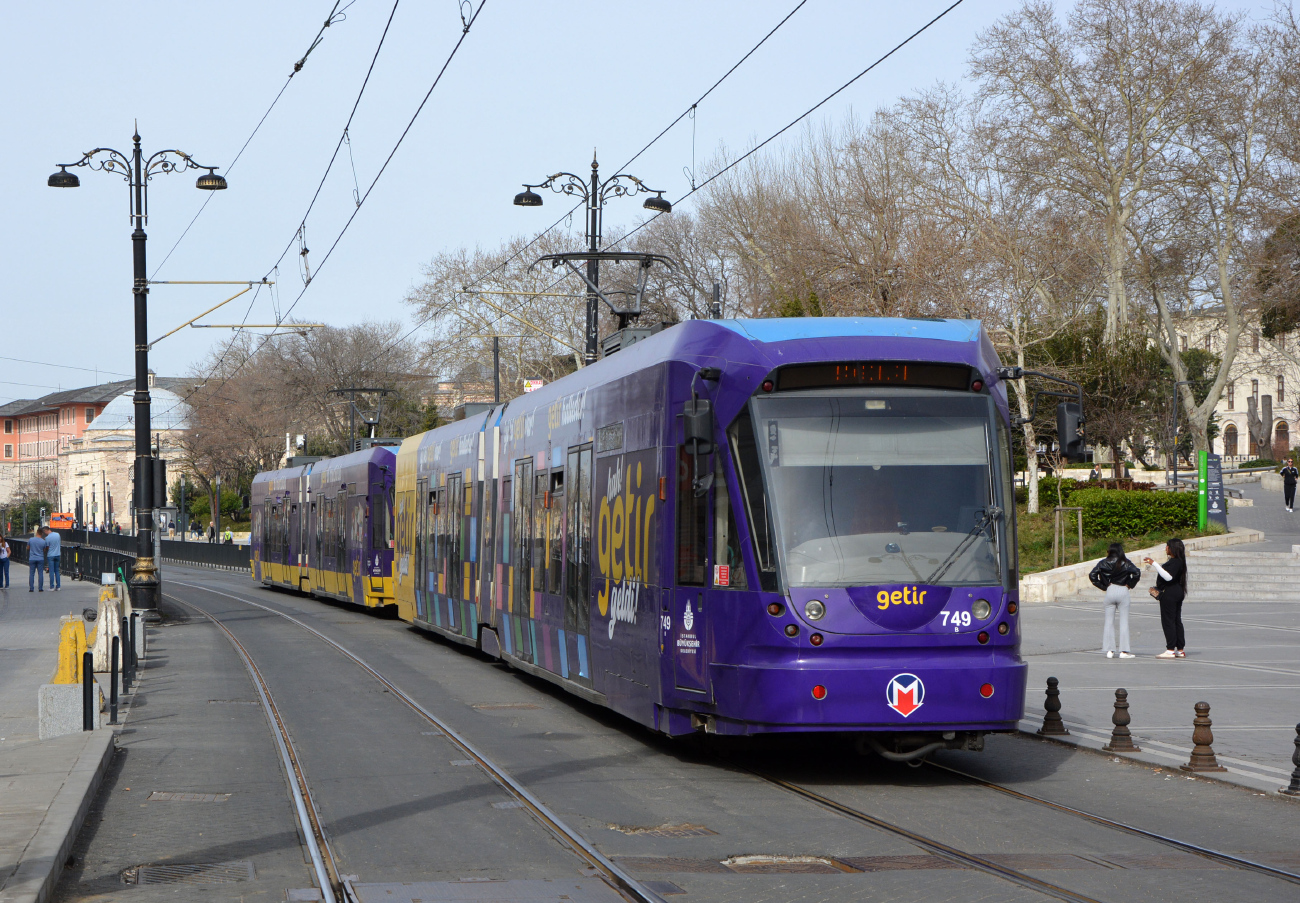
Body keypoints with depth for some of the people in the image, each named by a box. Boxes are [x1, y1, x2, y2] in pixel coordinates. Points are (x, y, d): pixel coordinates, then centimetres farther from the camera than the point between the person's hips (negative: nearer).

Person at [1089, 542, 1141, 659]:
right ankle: (1124, 651, -1)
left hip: (1110, 592, 2)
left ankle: (1109, 650, 6)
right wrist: (1130, 585, 1)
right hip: (1123, 591, -2)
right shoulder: (1125, 563, -2)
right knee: (1124, 622, 2)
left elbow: (1092, 575, -3)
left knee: (1109, 622, 8)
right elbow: (1137, 573, -13)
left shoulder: (1103, 563, 2)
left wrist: (1103, 587, 4)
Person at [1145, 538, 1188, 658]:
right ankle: (1180, 650, 14)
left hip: (1169, 594, -11)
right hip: (1177, 593, 11)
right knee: (1176, 621, 12)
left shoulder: (1175, 562, -17)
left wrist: (1155, 564, -28)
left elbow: (1168, 577, -29)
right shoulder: (1178, 561, 15)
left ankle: (1170, 650, -7)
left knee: (1168, 621, -7)